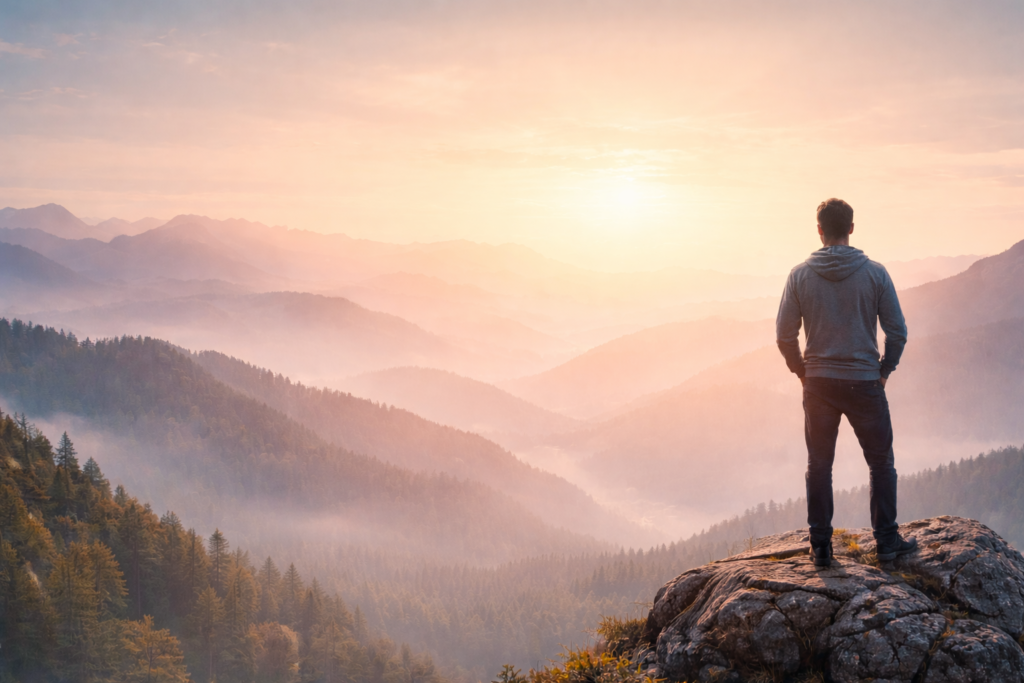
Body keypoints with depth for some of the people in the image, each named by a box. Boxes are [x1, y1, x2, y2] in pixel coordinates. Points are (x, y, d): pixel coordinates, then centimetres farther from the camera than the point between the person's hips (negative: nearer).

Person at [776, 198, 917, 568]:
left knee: (818, 466, 11)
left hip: (818, 385, 1)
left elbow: (785, 336, -2)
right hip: (865, 384, -1)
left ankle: (820, 546, 13)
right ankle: (886, 540, 15)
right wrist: (884, 370, 10)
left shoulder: (800, 275, -3)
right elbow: (897, 331, -4)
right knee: (881, 463, 13)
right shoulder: (875, 273, -5)